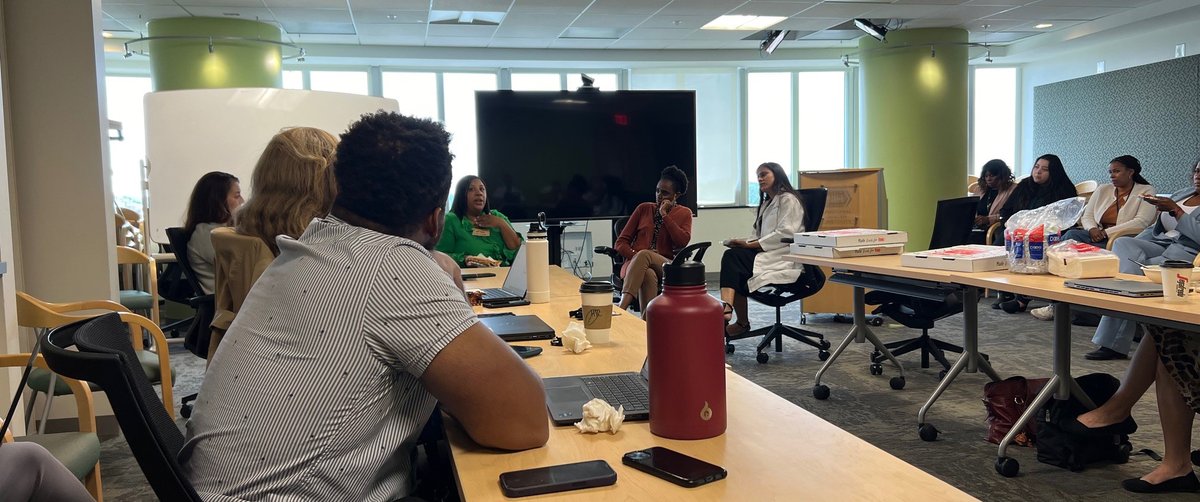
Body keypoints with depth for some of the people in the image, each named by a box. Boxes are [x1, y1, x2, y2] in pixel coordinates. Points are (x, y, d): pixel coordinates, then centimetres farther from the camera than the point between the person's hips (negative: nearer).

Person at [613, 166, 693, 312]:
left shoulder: (684, 213, 16)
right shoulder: (644, 208, 18)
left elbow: (682, 242, -4)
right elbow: (620, 243, 13)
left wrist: (664, 215, -4)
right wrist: (634, 254, -9)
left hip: (666, 267, -1)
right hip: (635, 264, 1)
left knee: (644, 255, -37)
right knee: (648, 275, -39)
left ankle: (622, 307, -53)